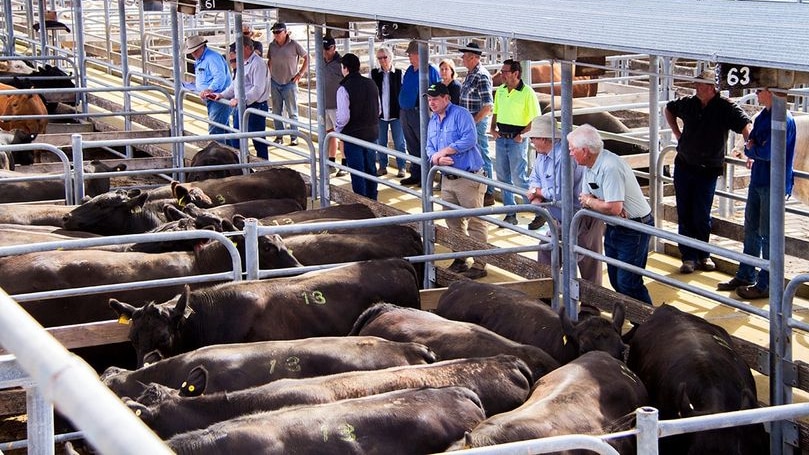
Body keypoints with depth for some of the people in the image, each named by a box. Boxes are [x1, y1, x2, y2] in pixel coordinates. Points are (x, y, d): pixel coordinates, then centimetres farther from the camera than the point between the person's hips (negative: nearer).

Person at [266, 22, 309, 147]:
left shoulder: (294, 45, -9)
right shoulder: (272, 45, 3)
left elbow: (306, 58, -1)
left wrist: (300, 73, -5)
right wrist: (270, 73, 7)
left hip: (289, 83, -4)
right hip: (275, 83, 4)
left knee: (292, 112, -1)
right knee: (276, 111, 7)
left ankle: (294, 137, 5)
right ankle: (279, 136, 15)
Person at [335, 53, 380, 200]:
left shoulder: (344, 88, -17)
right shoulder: (371, 84, 3)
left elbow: (343, 117, -21)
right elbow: (378, 110, 10)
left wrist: (337, 130, -4)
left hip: (353, 134, -6)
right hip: (372, 133, 6)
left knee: (357, 171, 3)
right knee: (371, 168, 17)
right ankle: (372, 200, 27)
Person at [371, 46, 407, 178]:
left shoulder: (399, 73, -3)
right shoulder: (374, 74, 3)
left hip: (396, 113, -2)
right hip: (379, 114, 2)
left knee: (399, 142, 3)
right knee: (380, 142, 9)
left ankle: (401, 167, 11)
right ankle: (382, 166, 19)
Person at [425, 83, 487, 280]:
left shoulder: (461, 114, -9)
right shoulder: (432, 121, 15)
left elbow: (470, 138, -21)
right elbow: (429, 147, 12)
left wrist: (445, 151, -19)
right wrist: (436, 157, -11)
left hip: (468, 177, -8)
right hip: (447, 179, 8)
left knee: (475, 223, -6)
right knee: (453, 223, 14)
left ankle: (480, 264, -4)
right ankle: (459, 260, 25)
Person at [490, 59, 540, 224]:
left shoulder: (527, 93, -11)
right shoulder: (500, 91, 9)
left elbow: (536, 119, -10)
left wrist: (522, 135, -16)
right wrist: (492, 129, 5)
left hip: (517, 140, -7)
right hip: (501, 139, 7)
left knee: (519, 178, -7)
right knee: (503, 178, 9)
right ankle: (510, 214, 17)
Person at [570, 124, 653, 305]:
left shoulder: (610, 167, -27)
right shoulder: (590, 165, 3)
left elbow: (613, 208, -32)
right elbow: (585, 198, 6)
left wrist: (589, 201, -14)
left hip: (634, 228, -10)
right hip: (614, 228, 10)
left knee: (628, 283, -10)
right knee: (615, 280, 14)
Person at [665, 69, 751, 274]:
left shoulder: (725, 107, -12)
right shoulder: (688, 104, 2)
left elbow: (746, 126, -24)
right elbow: (669, 109, 23)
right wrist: (677, 133, 14)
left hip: (707, 171, -4)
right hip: (683, 166, 4)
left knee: (701, 217, 0)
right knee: (684, 215, 5)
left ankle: (703, 255, 20)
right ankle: (688, 257, 14)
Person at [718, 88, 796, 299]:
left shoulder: (783, 120, -19)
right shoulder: (763, 116, 9)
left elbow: (768, 152, -25)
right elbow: (751, 141, 15)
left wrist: (751, 149, -6)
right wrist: (753, 153, -8)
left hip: (773, 184, -9)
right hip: (758, 179, 9)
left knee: (768, 234, -1)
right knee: (751, 229, 17)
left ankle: (766, 285, 8)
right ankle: (745, 276, 29)